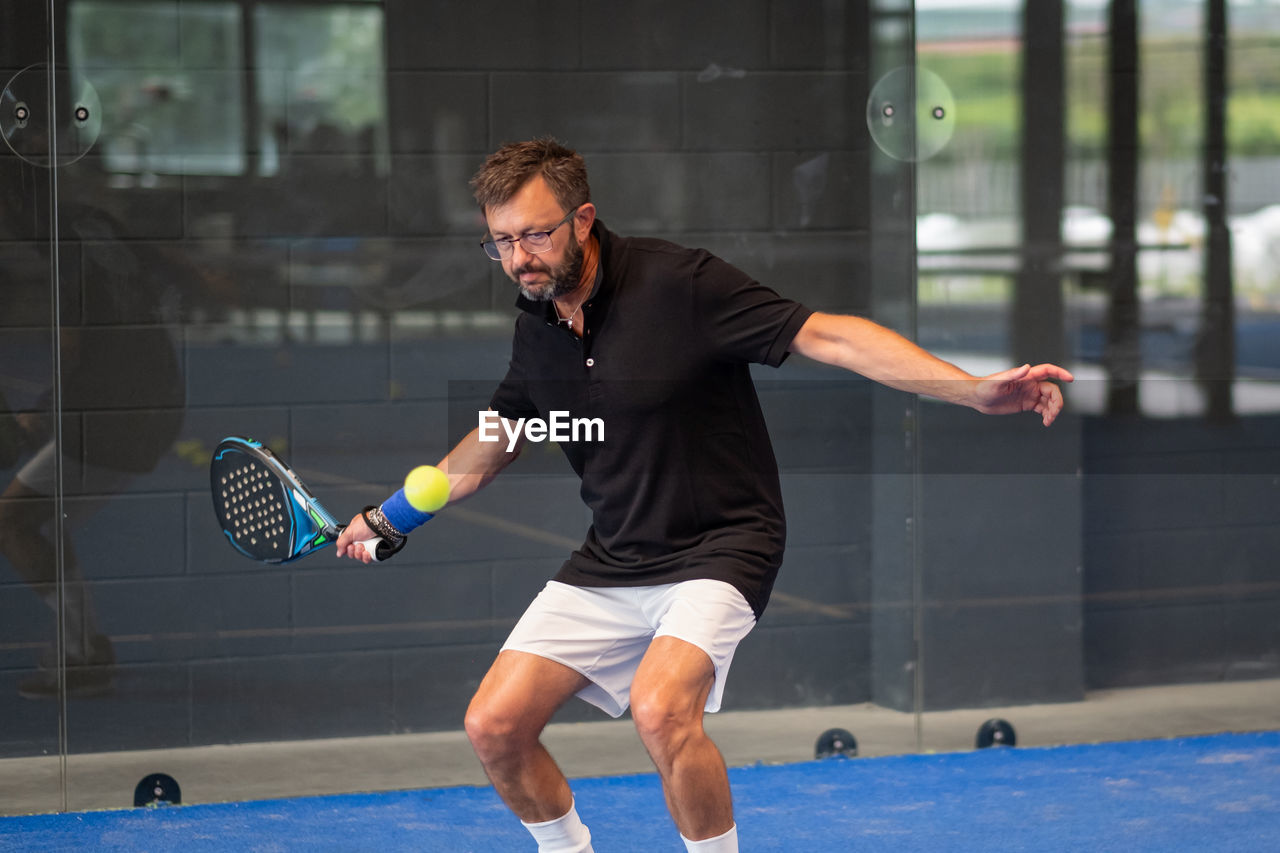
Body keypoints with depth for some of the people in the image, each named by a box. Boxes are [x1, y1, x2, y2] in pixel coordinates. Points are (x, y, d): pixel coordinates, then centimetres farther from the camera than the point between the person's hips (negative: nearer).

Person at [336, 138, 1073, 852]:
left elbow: (828, 336, -20)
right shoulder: (537, 332, 3)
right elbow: (491, 443, 23)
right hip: (609, 563, 7)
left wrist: (975, 389, -29)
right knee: (494, 726, -2)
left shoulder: (678, 282, -17)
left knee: (660, 711, -31)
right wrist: (387, 519, 23)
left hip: (720, 547, -6)